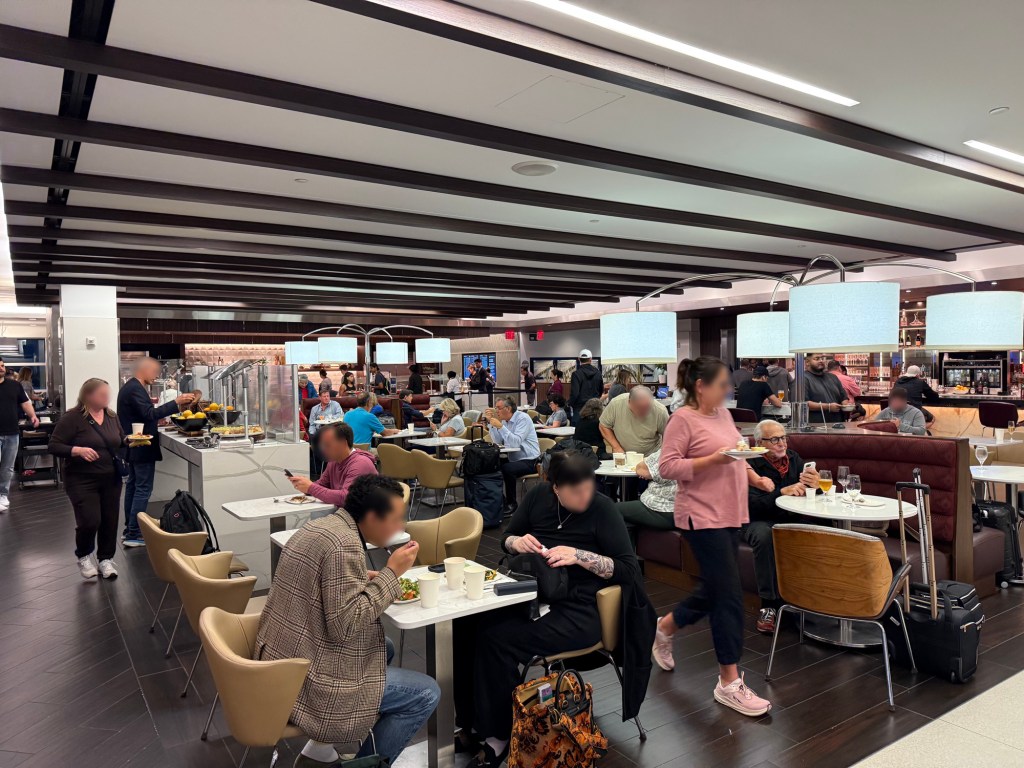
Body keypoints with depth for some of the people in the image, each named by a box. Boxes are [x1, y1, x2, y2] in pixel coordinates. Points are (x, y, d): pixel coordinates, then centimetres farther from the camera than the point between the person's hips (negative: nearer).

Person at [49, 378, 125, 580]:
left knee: (110, 521, 6)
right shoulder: (72, 418, -11)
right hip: (82, 481, -5)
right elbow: (54, 446, -12)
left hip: (111, 479, 5)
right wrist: (78, 450, -27)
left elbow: (120, 441, 18)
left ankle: (106, 559, 23)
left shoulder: (111, 416, 7)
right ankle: (83, 556, 19)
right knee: (90, 521, -10)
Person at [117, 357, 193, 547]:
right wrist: (176, 403, -29)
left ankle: (129, 528, 24)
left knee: (133, 485, 16)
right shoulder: (136, 389, -19)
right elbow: (149, 413, -29)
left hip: (133, 446, 11)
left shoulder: (129, 387, 13)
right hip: (142, 447, -11)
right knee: (143, 489, -7)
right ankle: (134, 535, -5)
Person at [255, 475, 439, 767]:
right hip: (306, 680, -10)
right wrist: (391, 574, -18)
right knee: (426, 694, -3)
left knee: (385, 647, 27)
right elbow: (344, 625, -25)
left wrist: (364, 579, 8)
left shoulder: (320, 526, 7)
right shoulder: (345, 544, -23)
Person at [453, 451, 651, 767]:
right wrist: (518, 542, -8)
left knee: (498, 639, -25)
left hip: (580, 610, -5)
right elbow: (507, 539, 16)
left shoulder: (602, 508, -10)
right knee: (467, 625, -19)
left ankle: (498, 736, -5)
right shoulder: (538, 495, 3)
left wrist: (580, 556, -22)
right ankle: (471, 725, -2)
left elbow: (629, 569, -11)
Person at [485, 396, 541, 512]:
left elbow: (516, 442, -27)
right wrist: (491, 422, -3)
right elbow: (497, 442, 5)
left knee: (507, 469, -31)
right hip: (513, 458, 8)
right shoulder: (504, 420, 9)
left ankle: (511, 503, -13)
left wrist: (500, 426, -30)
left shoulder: (522, 418, -15)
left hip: (529, 460, -8)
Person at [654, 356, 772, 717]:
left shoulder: (722, 413, 11)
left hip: (729, 515, 9)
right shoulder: (682, 419, -13)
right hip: (703, 517, -9)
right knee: (729, 595, -6)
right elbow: (667, 467, -17)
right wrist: (712, 460, -24)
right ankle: (729, 683, 8)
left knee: (714, 590, 17)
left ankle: (664, 628, 40)